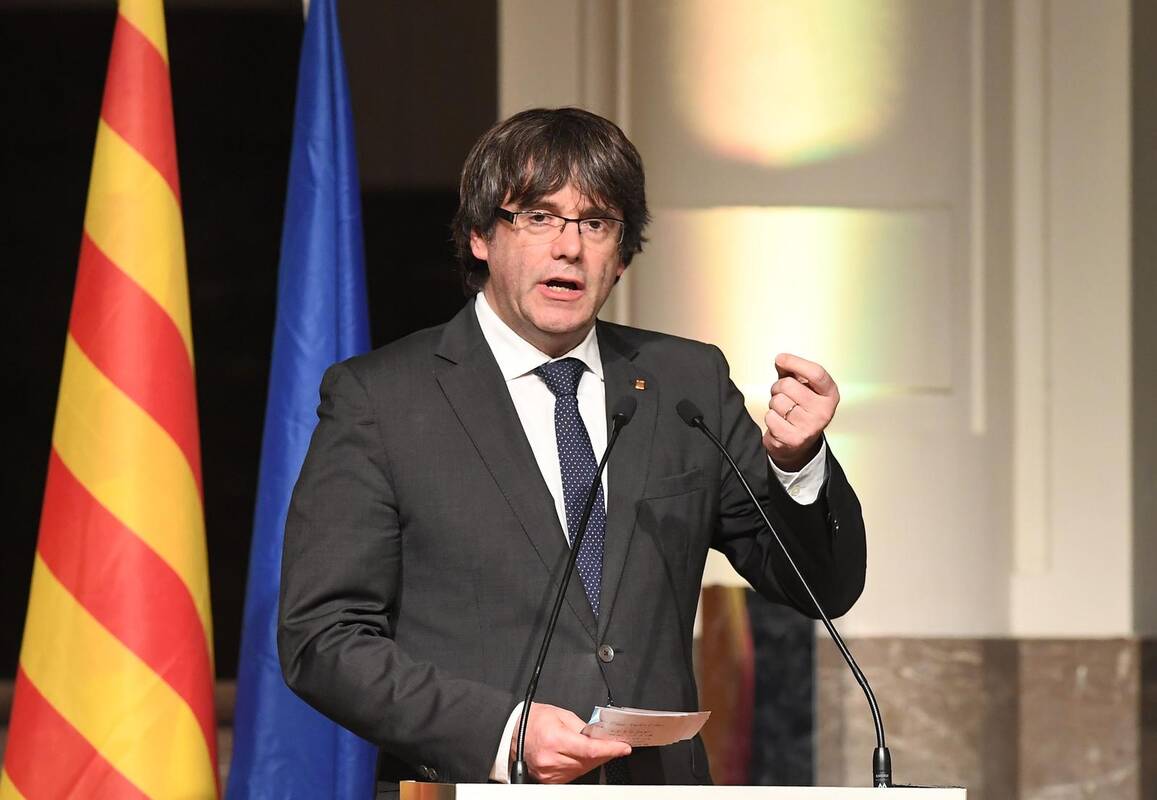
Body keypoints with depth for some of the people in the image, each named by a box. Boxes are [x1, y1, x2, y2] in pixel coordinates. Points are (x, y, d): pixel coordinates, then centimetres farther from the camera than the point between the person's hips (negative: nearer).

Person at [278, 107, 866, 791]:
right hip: (470, 788, -2)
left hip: (660, 786, 2)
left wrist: (798, 461, -5)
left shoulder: (690, 383, 13)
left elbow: (823, 590, 14)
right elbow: (322, 640, -2)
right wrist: (500, 733, -13)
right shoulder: (374, 397, 2)